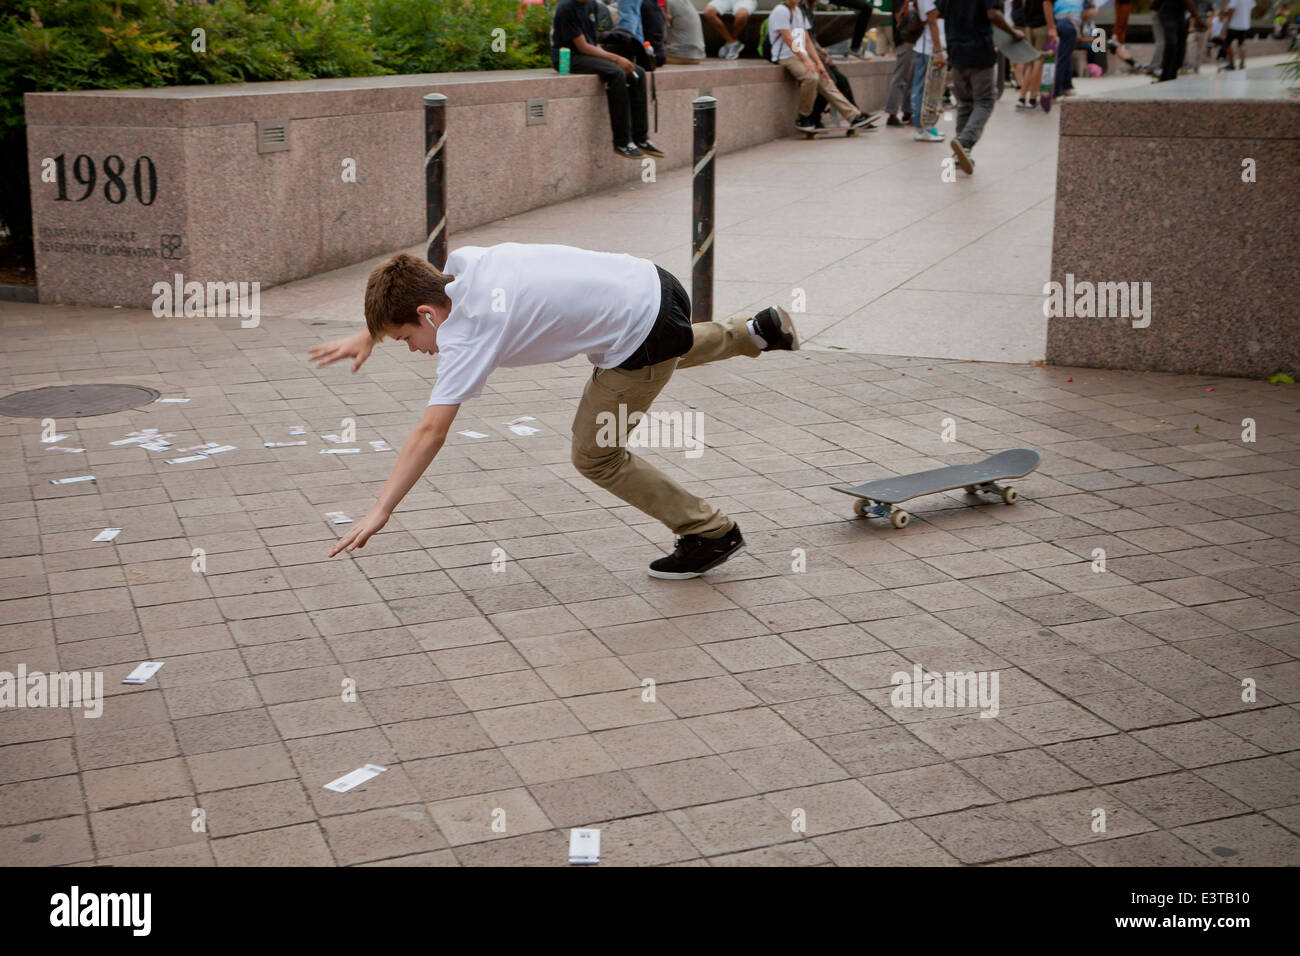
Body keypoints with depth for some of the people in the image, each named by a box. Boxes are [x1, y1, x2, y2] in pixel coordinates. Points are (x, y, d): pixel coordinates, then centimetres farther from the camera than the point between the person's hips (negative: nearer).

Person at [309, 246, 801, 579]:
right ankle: (756, 331, 47)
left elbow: (430, 432, -24)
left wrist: (379, 512, -23)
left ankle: (711, 533, 17)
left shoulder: (467, 332, -20)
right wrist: (368, 335, 25)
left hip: (642, 336, -8)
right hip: (651, 280, 9)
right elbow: (410, 288, 27)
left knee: (595, 457, 7)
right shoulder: (462, 264, 1)